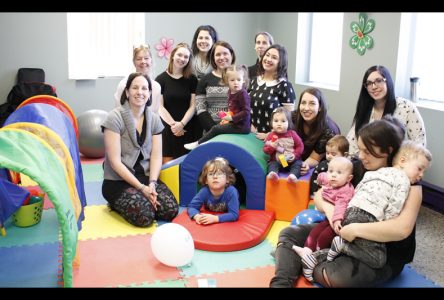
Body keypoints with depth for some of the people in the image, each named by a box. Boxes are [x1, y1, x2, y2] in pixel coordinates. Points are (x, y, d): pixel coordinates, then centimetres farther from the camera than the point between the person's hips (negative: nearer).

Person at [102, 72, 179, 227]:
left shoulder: (154, 119, 5)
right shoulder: (115, 118, -11)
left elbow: (156, 156, 2)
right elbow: (115, 161, -15)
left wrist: (152, 183, -15)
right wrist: (141, 187, -19)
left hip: (146, 177, 5)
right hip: (119, 181, -4)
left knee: (171, 210, -18)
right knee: (144, 216, -26)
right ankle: (117, 203, 6)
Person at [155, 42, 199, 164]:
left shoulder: (192, 80, 7)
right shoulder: (161, 79, 3)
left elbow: (193, 106, 2)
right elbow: (160, 107, -2)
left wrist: (181, 124, -11)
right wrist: (173, 124, -11)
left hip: (187, 129, 1)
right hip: (167, 129, -1)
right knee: (167, 164, -5)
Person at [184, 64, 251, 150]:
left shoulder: (243, 94, -19)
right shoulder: (231, 92, 7)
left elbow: (246, 112, -25)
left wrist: (232, 118, -23)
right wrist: (227, 117, 7)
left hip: (241, 126, -9)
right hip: (234, 123, 9)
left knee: (216, 129, -3)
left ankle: (198, 144, 11)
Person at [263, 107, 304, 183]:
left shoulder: (292, 134, -1)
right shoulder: (271, 135, 0)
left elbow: (300, 146, 3)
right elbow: (265, 150, 0)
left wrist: (295, 155, -12)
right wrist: (272, 146, -20)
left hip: (291, 161, 0)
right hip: (276, 161, 0)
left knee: (298, 163, -24)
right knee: (272, 164, -26)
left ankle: (293, 175, -46)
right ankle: (272, 174, -50)